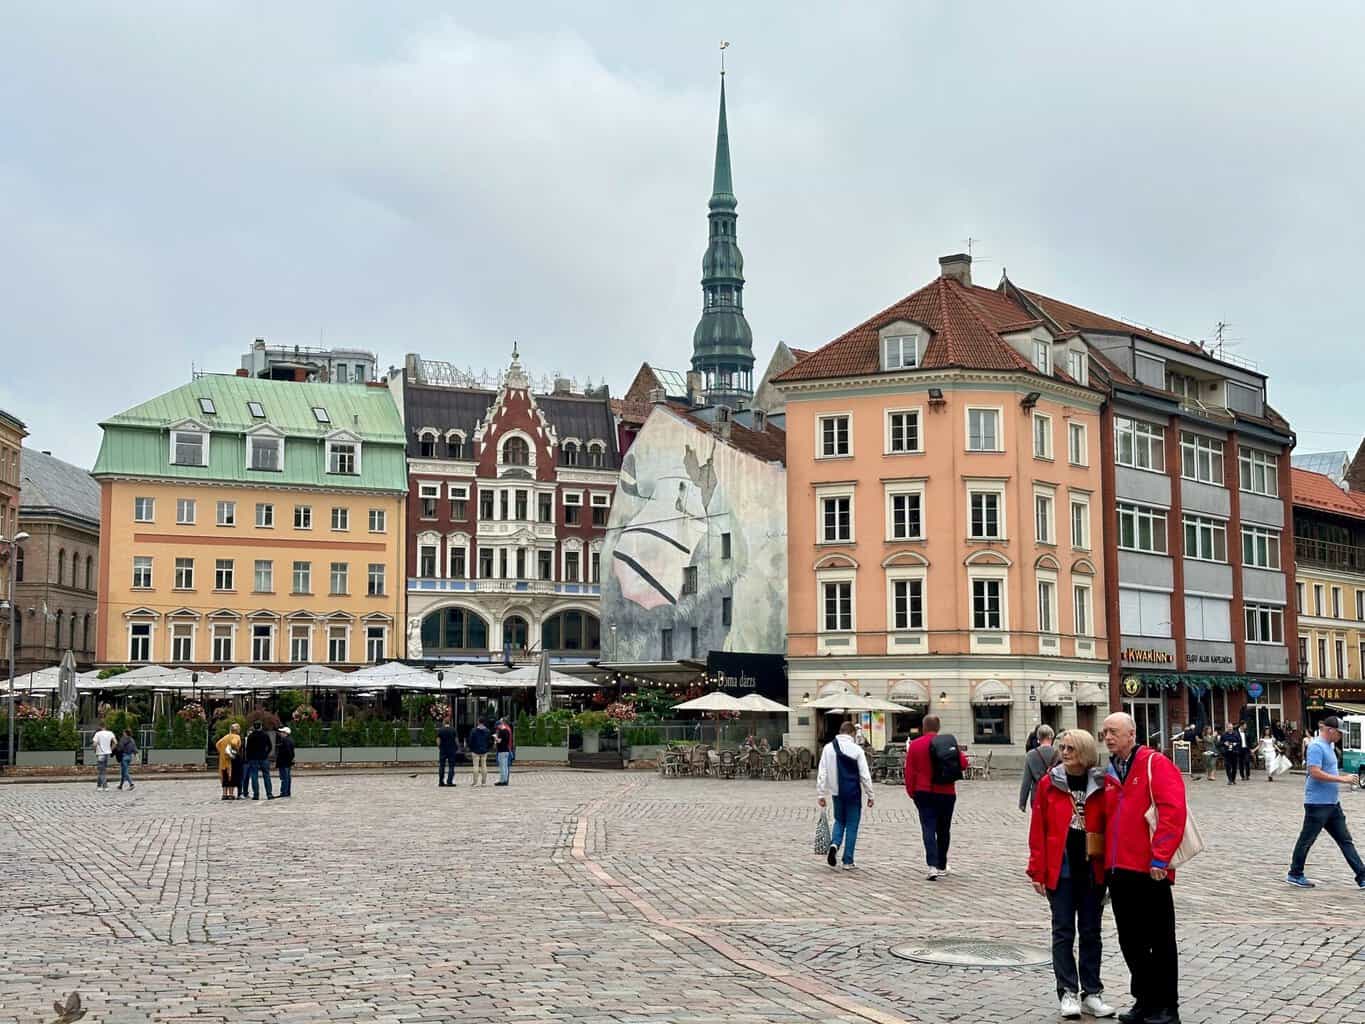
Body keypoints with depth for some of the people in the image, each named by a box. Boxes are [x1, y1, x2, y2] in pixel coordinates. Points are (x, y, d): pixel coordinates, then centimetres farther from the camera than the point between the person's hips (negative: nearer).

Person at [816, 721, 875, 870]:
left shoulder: (828, 748, 0)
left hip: (837, 792, 3)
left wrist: (820, 794, 4)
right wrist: (870, 795, 2)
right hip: (853, 792, -3)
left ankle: (834, 844, -7)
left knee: (839, 821, 21)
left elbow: (822, 773, -1)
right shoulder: (856, 749, -8)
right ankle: (848, 861, 6)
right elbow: (865, 775, -7)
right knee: (852, 825, 6)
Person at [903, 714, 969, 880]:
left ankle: (933, 865, -21)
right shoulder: (949, 743, -2)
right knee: (944, 830, 15)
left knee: (928, 829, -4)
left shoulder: (915, 745, -4)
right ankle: (942, 866, 24)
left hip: (924, 793, -1)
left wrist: (911, 791, 4)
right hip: (946, 792, 2)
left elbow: (909, 771, -4)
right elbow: (963, 763, -5)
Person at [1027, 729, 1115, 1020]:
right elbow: (1038, 830, -3)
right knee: (1063, 931, 3)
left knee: (1091, 932, 9)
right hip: (1060, 869, -1)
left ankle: (1092, 993, 18)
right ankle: (1068, 993, 9)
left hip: (1093, 870, 1)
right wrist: (1037, 871, -6)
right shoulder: (1048, 783, -2)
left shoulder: (1100, 785, 0)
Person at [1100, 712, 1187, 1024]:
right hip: (1119, 870, 7)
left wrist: (1159, 858, -19)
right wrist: (1106, 863, 14)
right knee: (1131, 940, 12)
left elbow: (1172, 811, -16)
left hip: (1149, 871, -7)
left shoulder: (1155, 764, -7)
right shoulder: (1109, 773, 15)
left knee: (1160, 940, 1)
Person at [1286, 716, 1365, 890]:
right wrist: (1342, 779, -22)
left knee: (1345, 840, 8)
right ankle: (1294, 875, 15)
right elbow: (1315, 773, -25)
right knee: (1307, 839, 3)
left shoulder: (1330, 746, 13)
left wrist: (1344, 778, 15)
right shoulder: (1316, 747, -17)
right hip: (1318, 803, -10)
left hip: (1333, 803, 10)